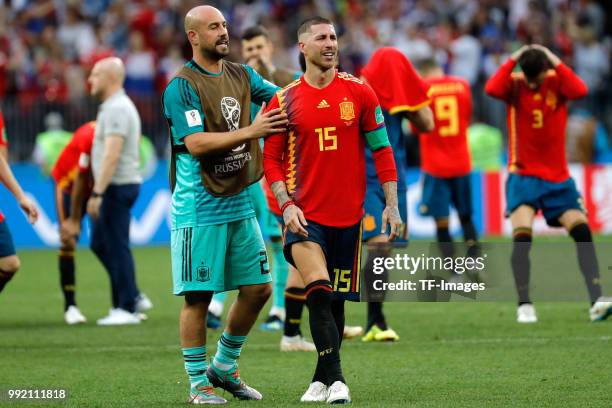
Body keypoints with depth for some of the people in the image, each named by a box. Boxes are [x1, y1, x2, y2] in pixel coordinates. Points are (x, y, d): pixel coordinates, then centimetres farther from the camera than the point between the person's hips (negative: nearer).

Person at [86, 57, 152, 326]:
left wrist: (97, 193, -25)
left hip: (117, 185, -10)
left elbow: (111, 155, -23)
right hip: (116, 186, 10)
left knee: (116, 246, -5)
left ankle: (127, 308, -1)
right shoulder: (114, 106, 18)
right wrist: (99, 191, 21)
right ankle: (133, 297, 16)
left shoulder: (116, 109, -16)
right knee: (100, 243, 14)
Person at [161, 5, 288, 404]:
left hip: (240, 204, 7)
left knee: (259, 288, 8)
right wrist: (250, 131, -26)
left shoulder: (241, 75, 11)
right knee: (198, 297, -3)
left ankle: (225, 366, 25)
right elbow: (196, 143, -19)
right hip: (199, 209, -7)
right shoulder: (181, 86, -11)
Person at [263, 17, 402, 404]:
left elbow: (382, 149, 6)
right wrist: (286, 204, -8)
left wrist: (392, 205, 1)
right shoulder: (284, 100, 1)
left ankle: (323, 379, 21)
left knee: (336, 300, 8)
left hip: (348, 214, 2)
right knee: (319, 292, -20)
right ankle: (334, 378, -19)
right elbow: (272, 159, 6)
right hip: (305, 214, -2)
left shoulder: (359, 92, 3)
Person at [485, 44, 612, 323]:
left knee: (582, 230, -10)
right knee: (521, 236, -17)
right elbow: (492, 89, -26)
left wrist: (556, 62, -20)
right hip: (523, 174, -2)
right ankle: (524, 305, -9)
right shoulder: (514, 84, -4)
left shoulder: (558, 81, -2)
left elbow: (580, 91, -23)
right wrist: (512, 61, -20)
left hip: (558, 176, 2)